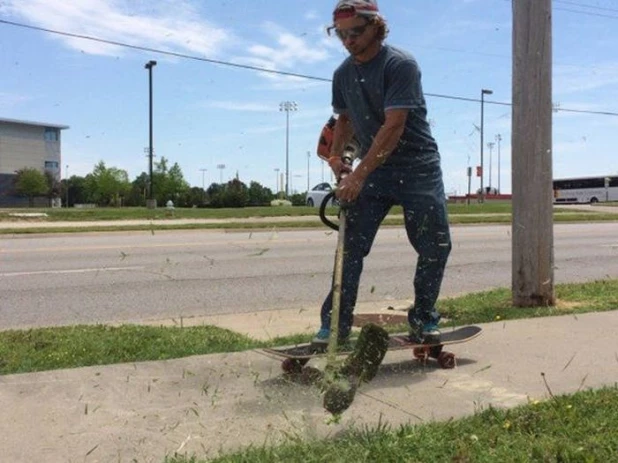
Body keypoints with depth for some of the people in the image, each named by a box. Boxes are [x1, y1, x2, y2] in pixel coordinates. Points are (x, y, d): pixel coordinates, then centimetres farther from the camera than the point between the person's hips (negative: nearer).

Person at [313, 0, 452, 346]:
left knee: (436, 246, -3)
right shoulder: (343, 75, 5)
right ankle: (335, 324, 2)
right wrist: (336, 155, 2)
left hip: (418, 167, -4)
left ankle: (423, 319, 16)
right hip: (371, 169, 4)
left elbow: (393, 127, -24)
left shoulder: (401, 64, -15)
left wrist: (359, 174, -29)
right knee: (351, 245, -5)